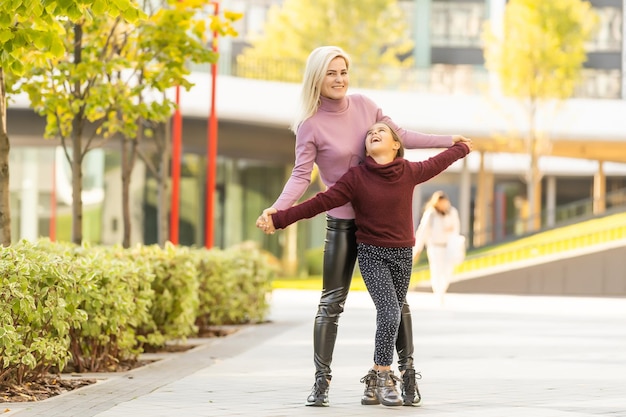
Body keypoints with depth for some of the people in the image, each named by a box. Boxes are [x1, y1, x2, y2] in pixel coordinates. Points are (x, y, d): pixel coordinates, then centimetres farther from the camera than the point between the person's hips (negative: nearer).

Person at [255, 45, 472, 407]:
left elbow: (400, 136, 12)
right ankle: (322, 380, 1)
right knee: (332, 301, -3)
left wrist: (447, 141, 14)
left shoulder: (363, 105, 1)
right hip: (343, 221, -3)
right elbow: (301, 175, -13)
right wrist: (277, 209, -28)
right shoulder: (310, 125, -10)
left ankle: (407, 371, 11)